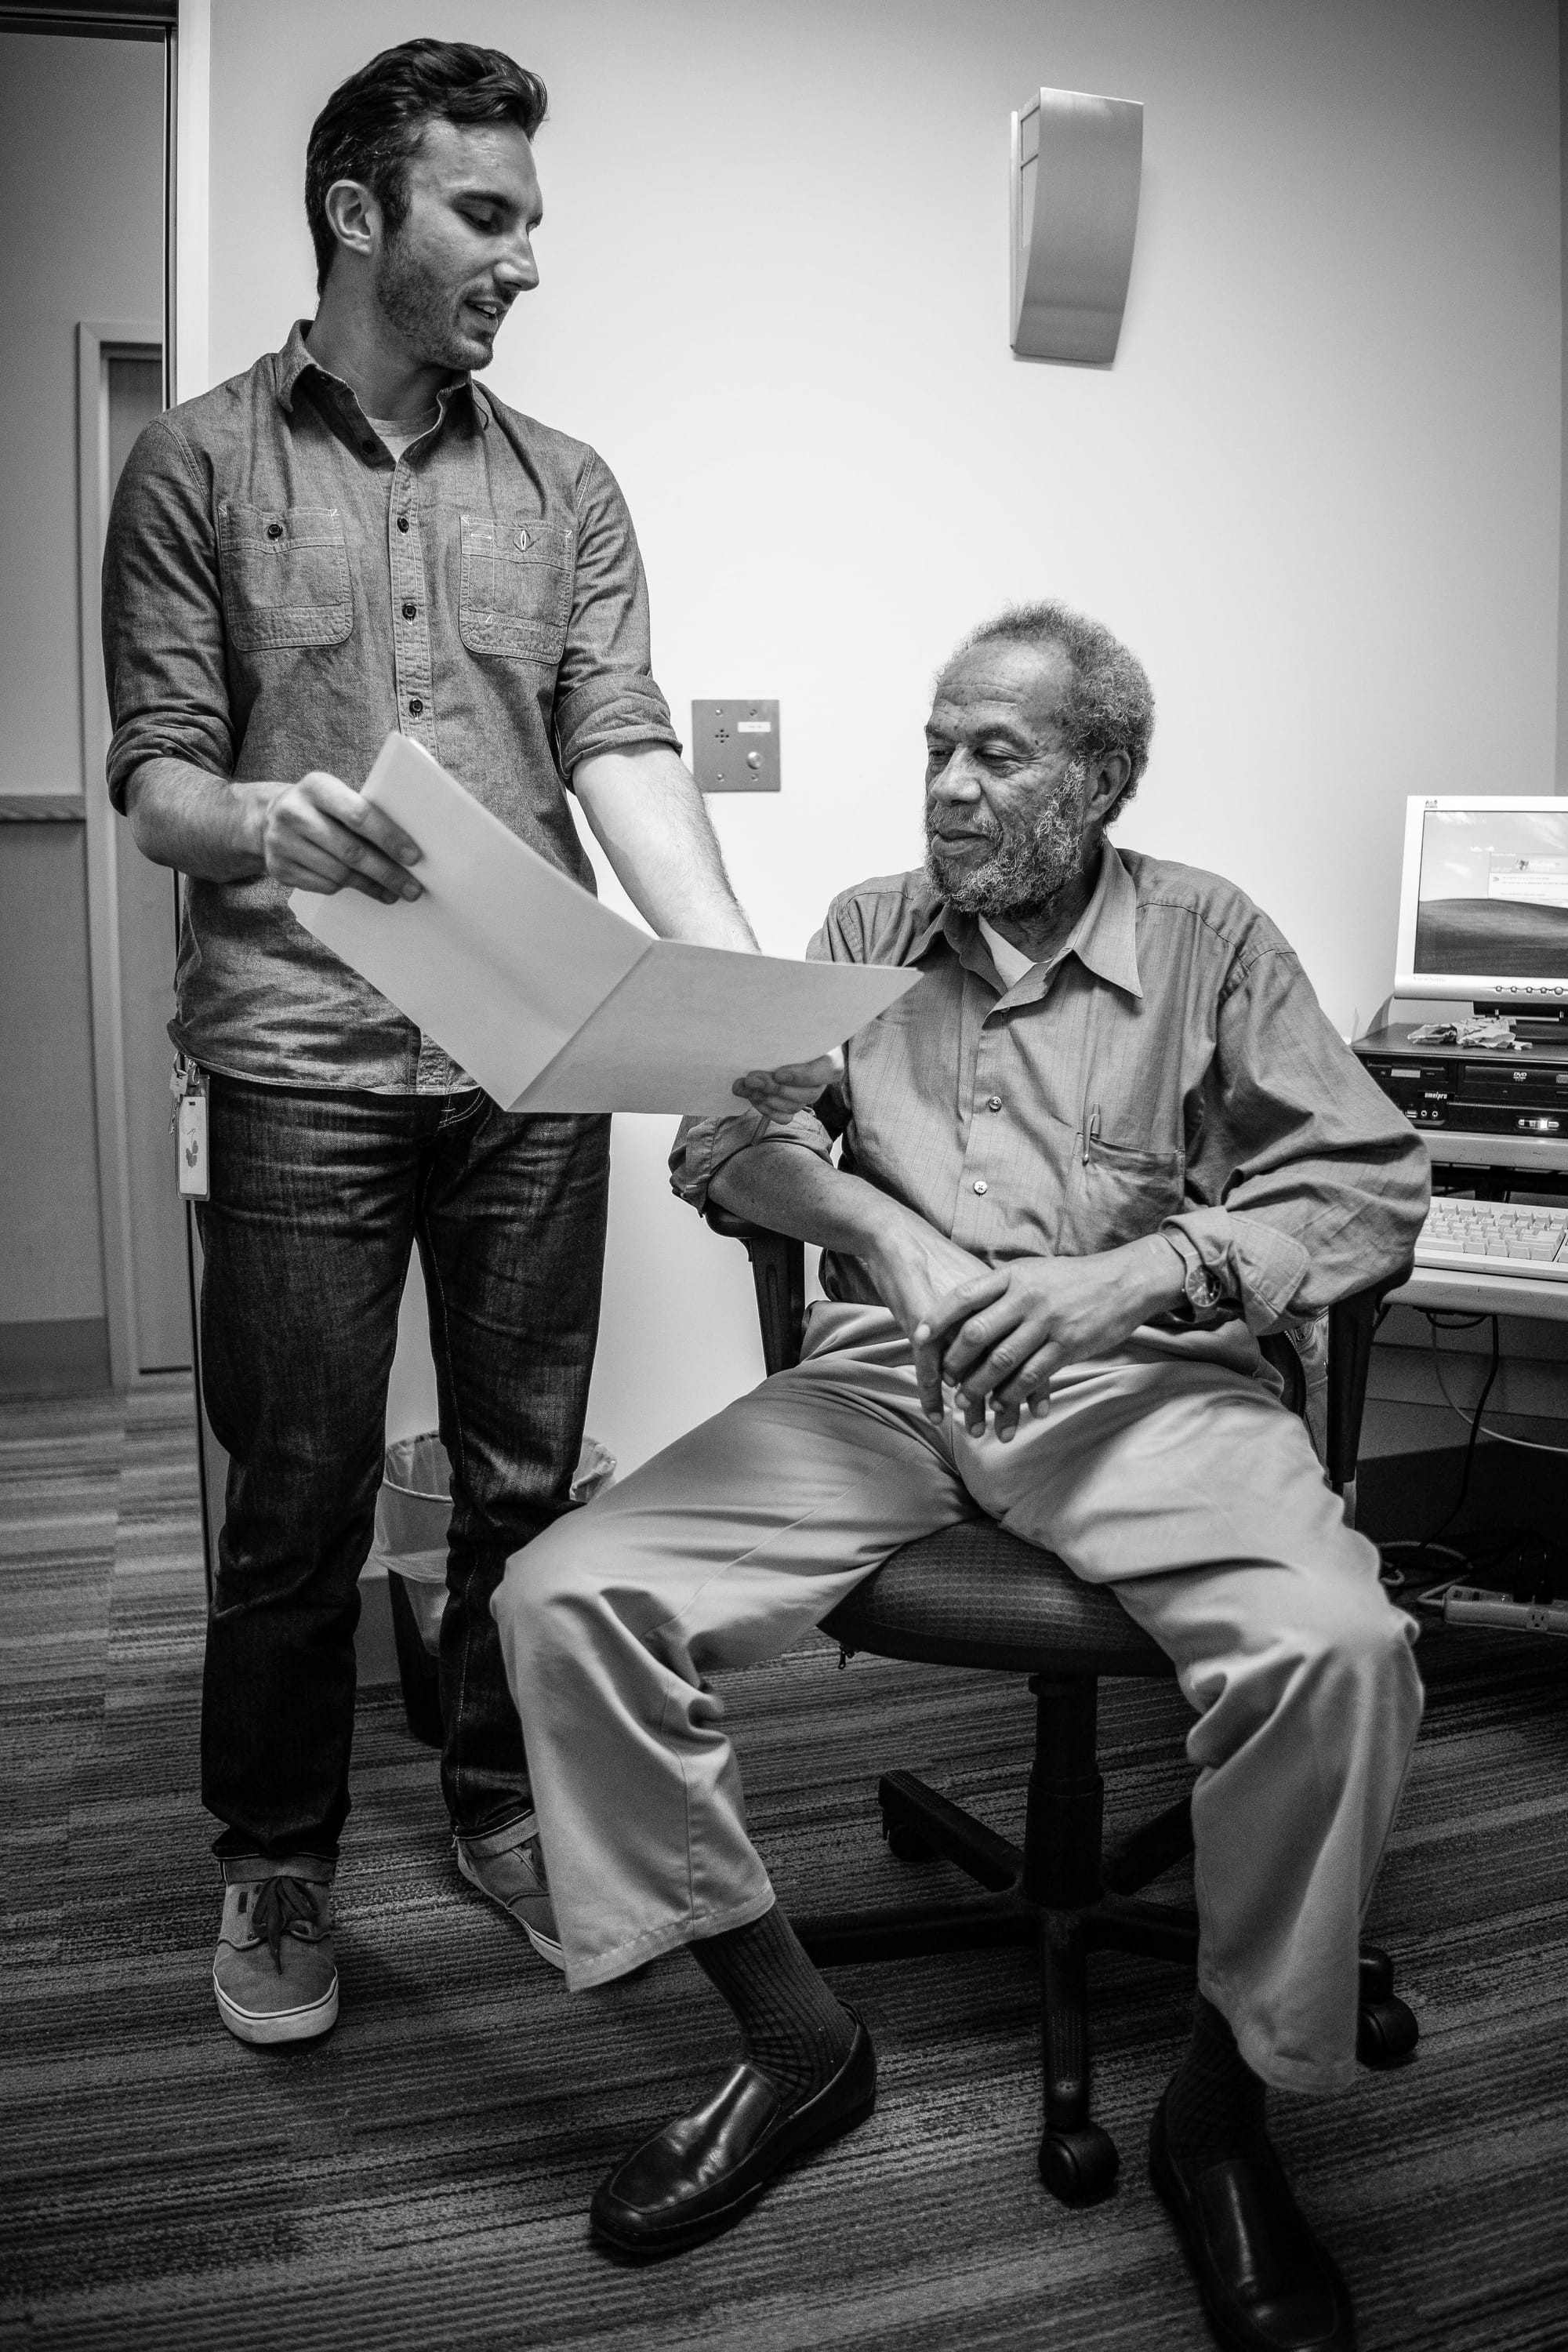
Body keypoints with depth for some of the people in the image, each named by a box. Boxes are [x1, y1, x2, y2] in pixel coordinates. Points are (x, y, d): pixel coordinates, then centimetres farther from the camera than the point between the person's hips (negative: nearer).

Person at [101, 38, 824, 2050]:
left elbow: (624, 752, 2)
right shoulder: (198, 466, 6)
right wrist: (259, 825, -24)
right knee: (299, 1497, 4)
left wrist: (738, 982, -15)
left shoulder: (565, 488, 13)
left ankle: (504, 1811, 31)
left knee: (526, 1473, 10)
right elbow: (153, 778, 1)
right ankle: (275, 1864, 25)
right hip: (303, 1058, -2)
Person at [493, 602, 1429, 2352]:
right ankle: (793, 2043, -1)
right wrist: (872, 1220, -11)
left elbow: (1368, 1183, 2)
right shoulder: (869, 931, 17)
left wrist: (1140, 1268, -14)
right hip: (881, 1382, 3)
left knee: (1340, 1649, -32)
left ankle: (1221, 2113, -6)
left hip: (1137, 1387, -2)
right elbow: (722, 1139, 10)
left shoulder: (1209, 940, 9)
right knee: (564, 1597, -17)